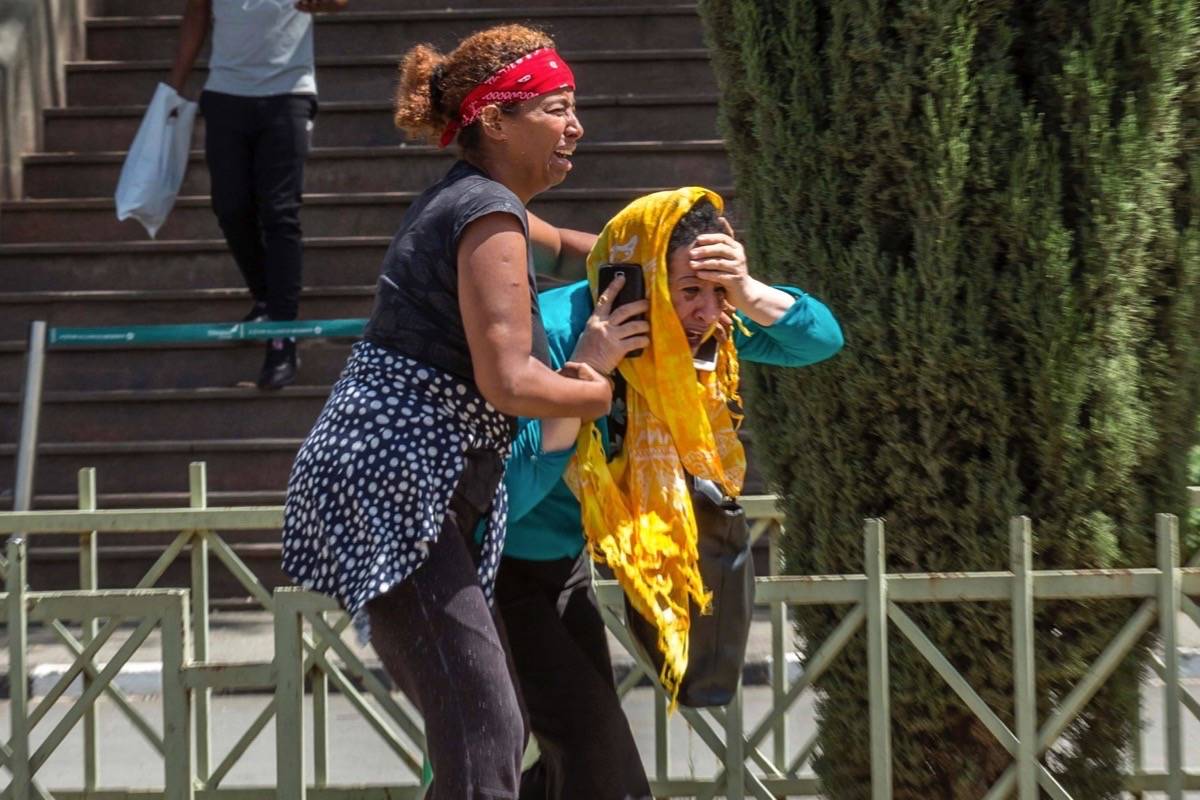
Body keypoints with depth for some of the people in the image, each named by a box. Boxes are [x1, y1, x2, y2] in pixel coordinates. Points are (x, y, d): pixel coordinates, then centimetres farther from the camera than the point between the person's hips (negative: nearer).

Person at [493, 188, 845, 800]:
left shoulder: (699, 328, -11)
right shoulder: (553, 336, -32)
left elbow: (821, 338, -7)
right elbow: (509, 495, -37)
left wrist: (746, 295, -26)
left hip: (563, 562, 8)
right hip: (495, 563, -8)